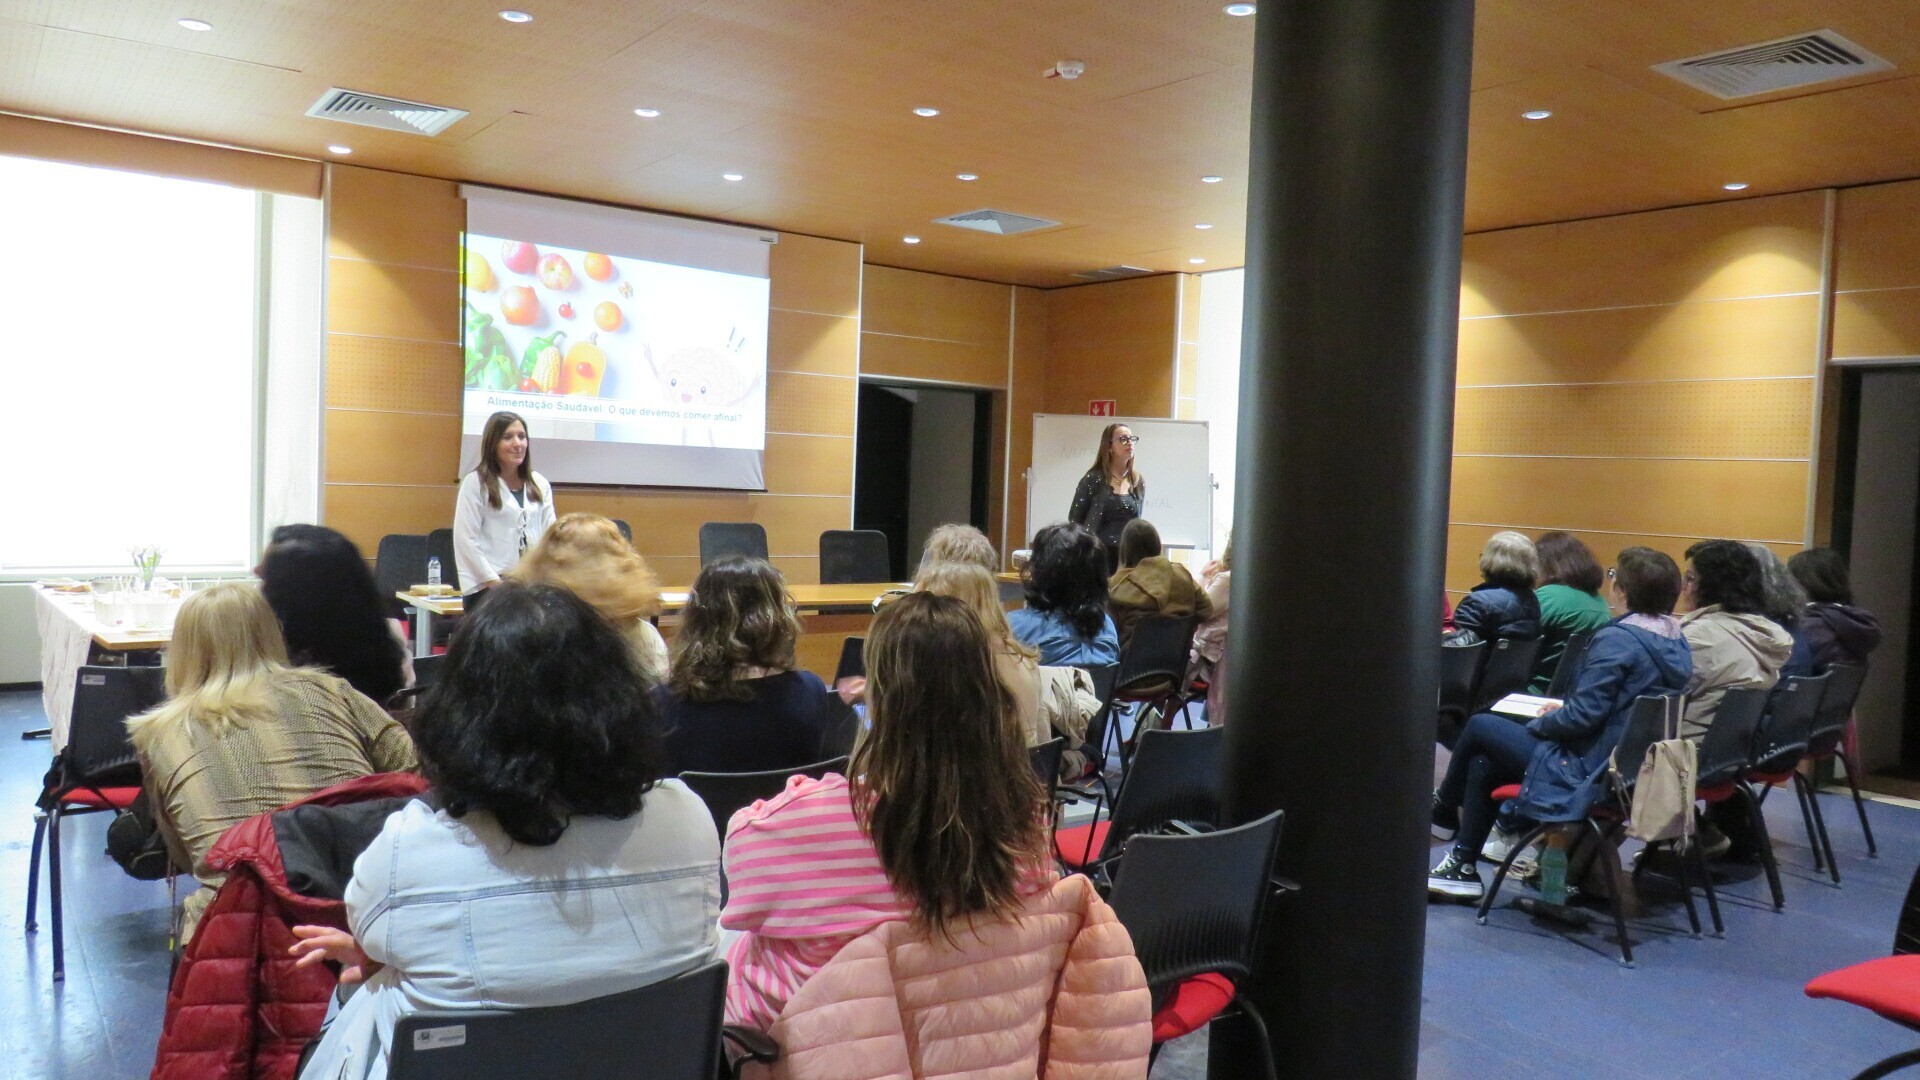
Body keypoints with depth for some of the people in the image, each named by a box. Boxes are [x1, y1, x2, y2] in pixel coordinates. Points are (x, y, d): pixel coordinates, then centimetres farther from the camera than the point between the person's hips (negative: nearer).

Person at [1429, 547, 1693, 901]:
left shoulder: (1615, 639, -21)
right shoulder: (1677, 642, 6)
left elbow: (1583, 716, -22)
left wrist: (1538, 724, -4)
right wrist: (1563, 712, 14)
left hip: (1587, 772, -9)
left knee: (1480, 727, 8)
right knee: (1482, 763, 16)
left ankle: (1444, 811, 31)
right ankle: (1464, 866, 21)